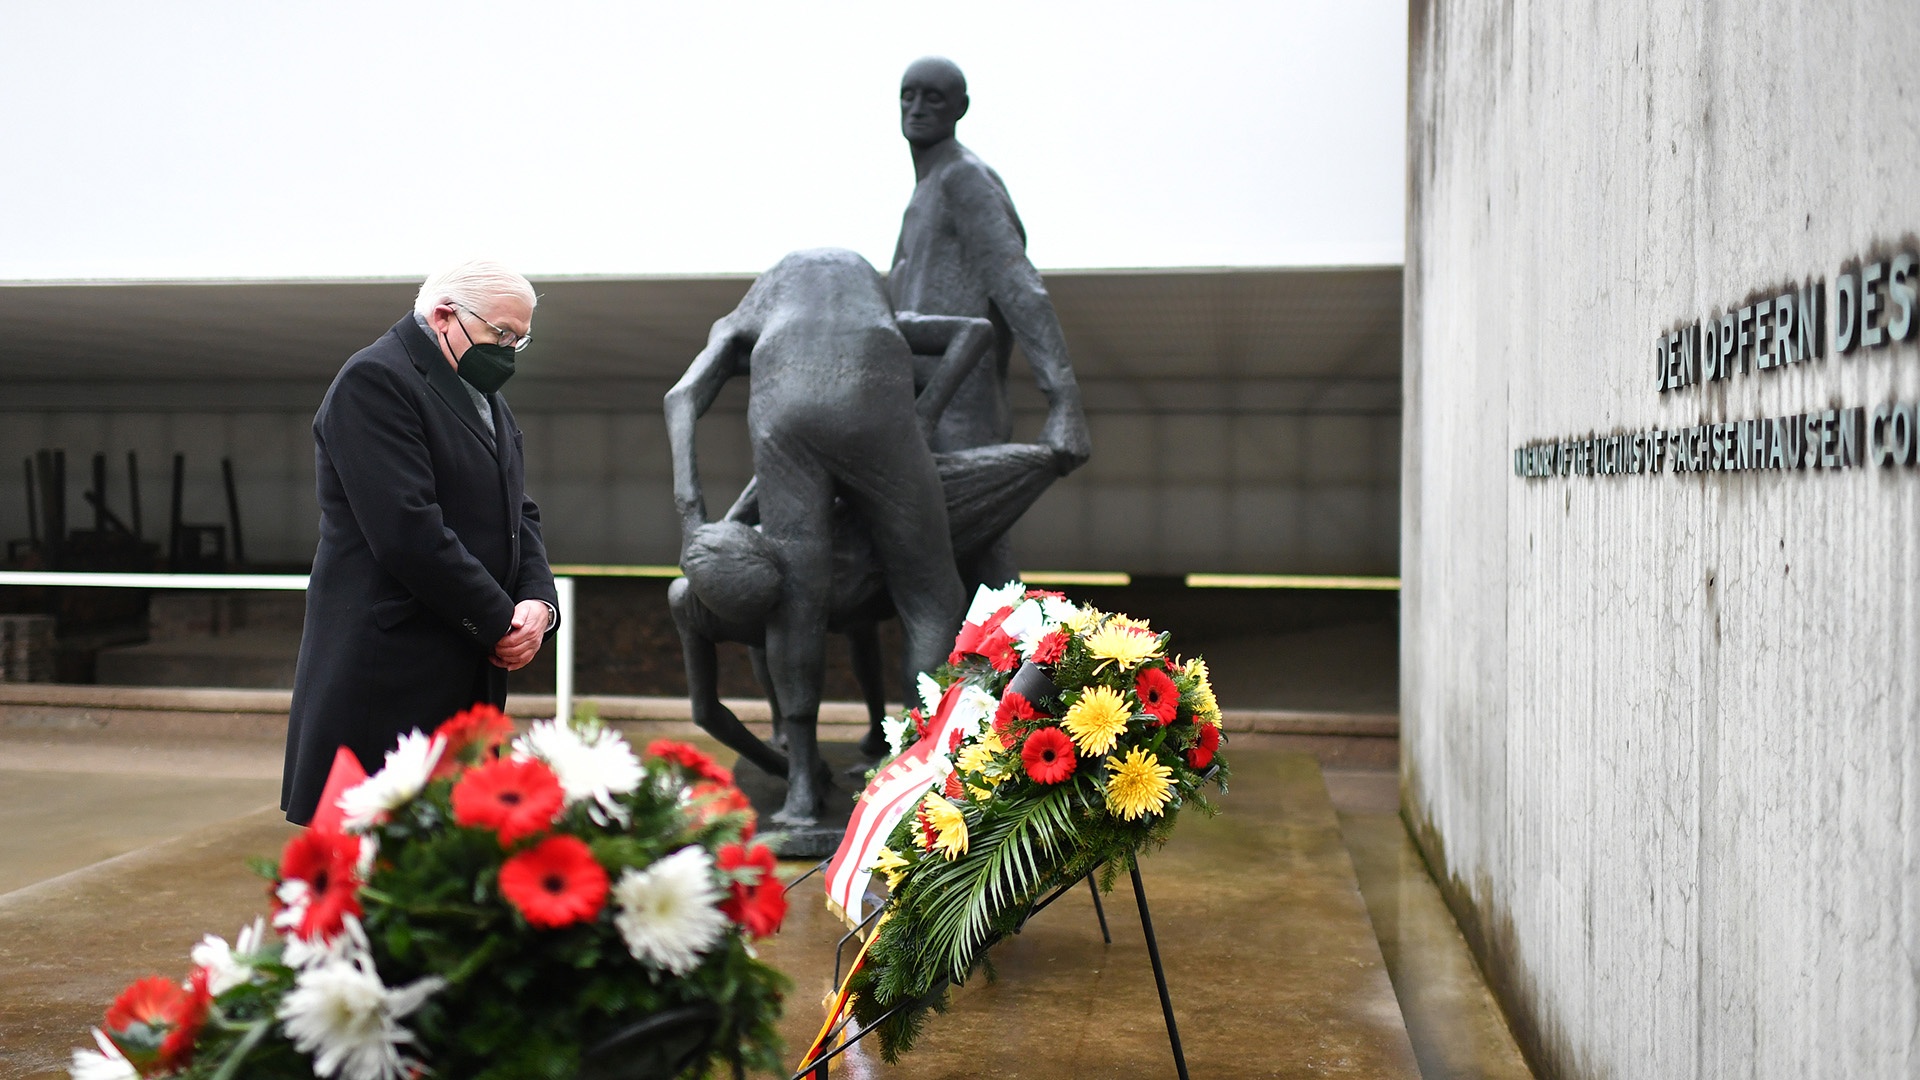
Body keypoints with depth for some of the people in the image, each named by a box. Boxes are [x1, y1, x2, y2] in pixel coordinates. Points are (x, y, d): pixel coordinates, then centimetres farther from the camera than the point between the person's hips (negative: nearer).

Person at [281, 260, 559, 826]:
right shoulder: (374, 380, -9)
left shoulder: (489, 400, 20)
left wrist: (539, 600, -3)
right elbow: (407, 530, -18)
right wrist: (498, 621, -13)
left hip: (469, 681, 8)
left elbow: (519, 514, 18)